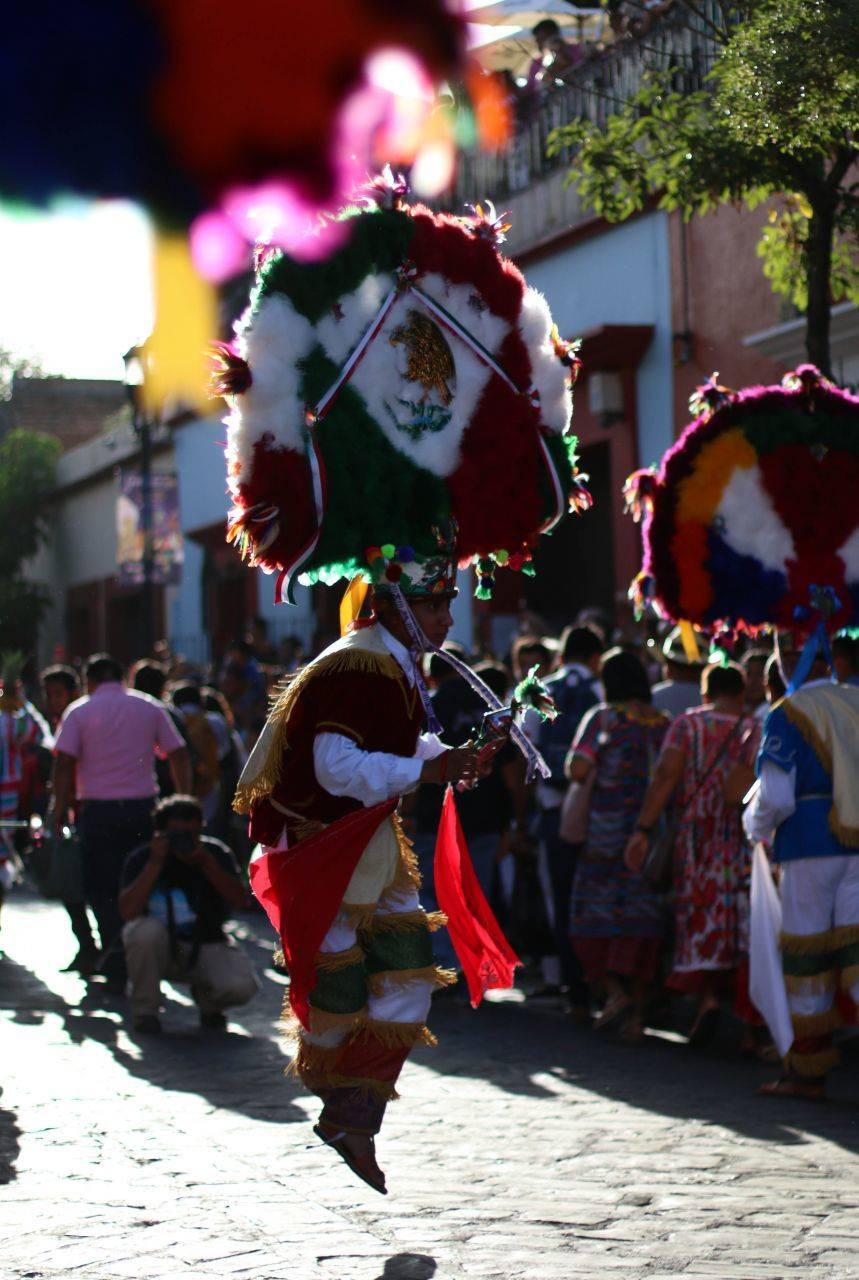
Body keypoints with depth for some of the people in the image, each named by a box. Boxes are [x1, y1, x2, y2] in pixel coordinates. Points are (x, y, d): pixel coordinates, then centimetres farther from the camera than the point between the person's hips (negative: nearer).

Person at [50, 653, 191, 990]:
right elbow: (178, 755, 7)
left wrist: (59, 809, -3)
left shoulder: (79, 711, 1)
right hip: (142, 808, 2)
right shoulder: (150, 708, 9)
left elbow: (64, 763, -8)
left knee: (101, 887, 4)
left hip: (97, 811, -2)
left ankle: (115, 955, -12)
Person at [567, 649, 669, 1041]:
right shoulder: (664, 723, 6)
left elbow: (578, 769, -14)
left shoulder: (602, 717, -5)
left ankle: (615, 990, -8)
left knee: (594, 914, 8)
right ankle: (636, 1012, 5)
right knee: (642, 915, 6)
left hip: (608, 830, -3)